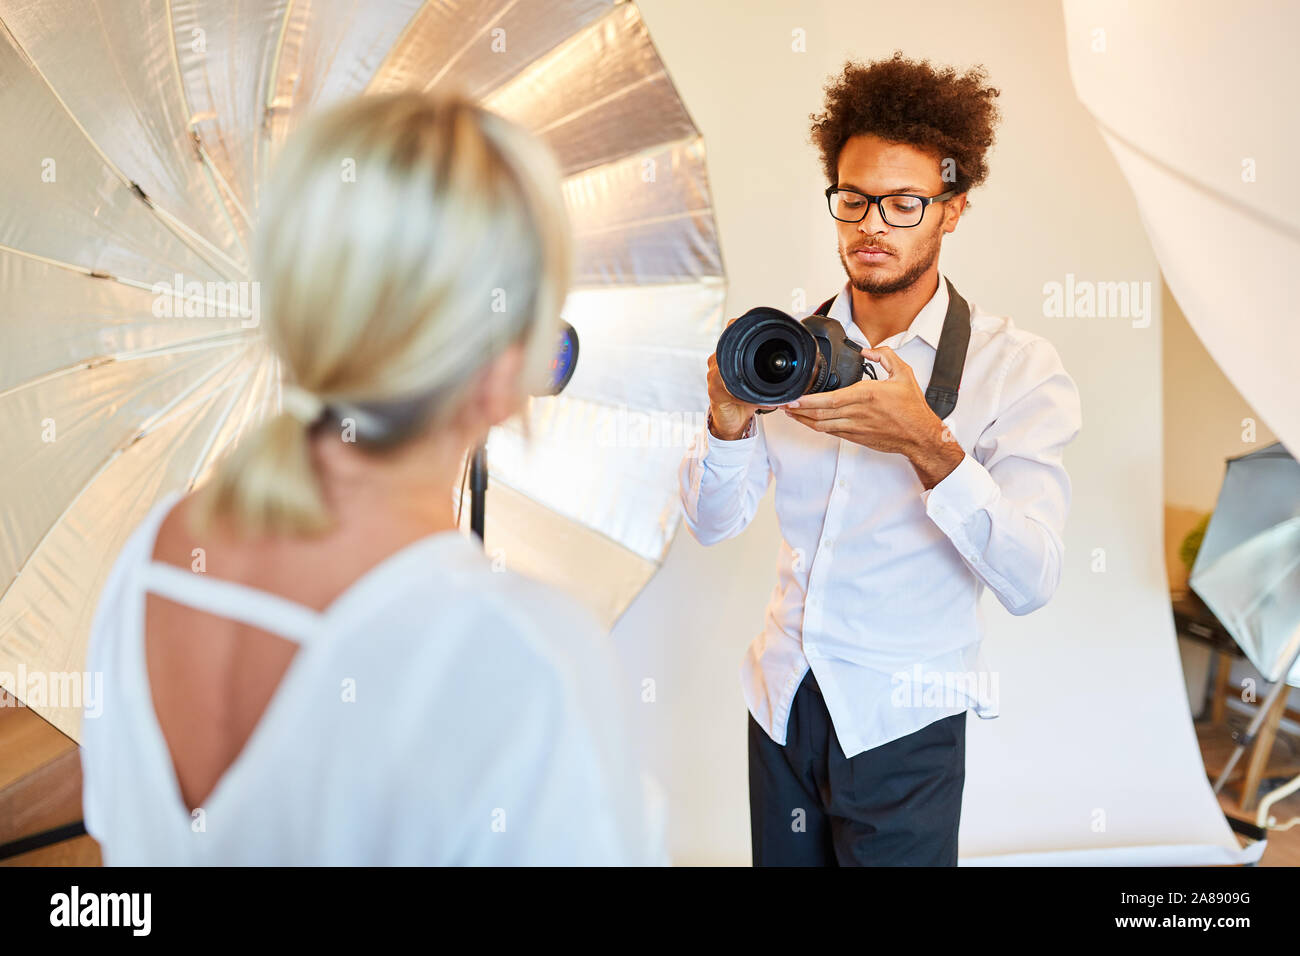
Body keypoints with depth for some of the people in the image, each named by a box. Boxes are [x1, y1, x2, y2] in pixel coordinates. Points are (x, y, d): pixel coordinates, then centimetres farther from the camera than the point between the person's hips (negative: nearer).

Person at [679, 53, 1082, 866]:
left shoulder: (1019, 368, -10)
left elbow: (1029, 583, -20)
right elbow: (713, 522, -2)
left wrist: (929, 447, -34)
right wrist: (728, 421, -22)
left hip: (901, 725, -3)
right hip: (781, 699, 4)